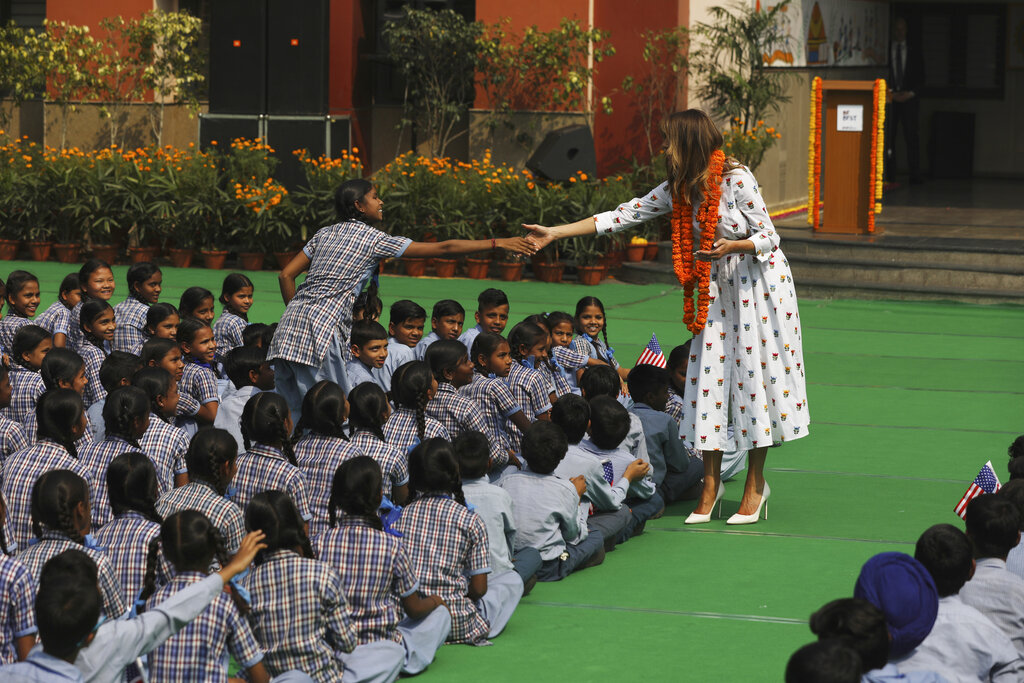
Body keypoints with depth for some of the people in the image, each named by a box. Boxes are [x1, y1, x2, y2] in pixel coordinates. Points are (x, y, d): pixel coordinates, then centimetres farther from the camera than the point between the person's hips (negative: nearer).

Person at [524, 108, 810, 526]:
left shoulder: (736, 179, -17)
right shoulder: (677, 190, 1)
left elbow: (768, 237, -13)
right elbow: (624, 216, 4)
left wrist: (733, 246, -34)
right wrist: (555, 233, 2)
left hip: (759, 284, -6)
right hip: (716, 289, 6)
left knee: (755, 378, -4)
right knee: (710, 376, 1)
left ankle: (755, 483, 7)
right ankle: (710, 483, 10)